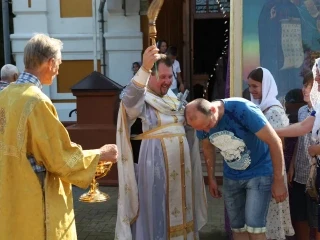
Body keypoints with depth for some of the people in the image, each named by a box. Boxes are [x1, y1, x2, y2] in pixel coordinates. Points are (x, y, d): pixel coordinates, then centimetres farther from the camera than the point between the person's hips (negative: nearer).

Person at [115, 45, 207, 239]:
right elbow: (129, 100, -35)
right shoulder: (140, 99, -10)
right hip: (153, 166, -7)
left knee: (179, 208, 15)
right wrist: (144, 68, -48)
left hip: (180, 165, 7)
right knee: (156, 211, 1)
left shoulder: (172, 98, 13)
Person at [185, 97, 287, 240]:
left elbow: (275, 142, -23)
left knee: (254, 228, -12)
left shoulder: (243, 110, -31)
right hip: (231, 176, 5)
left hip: (259, 172, -5)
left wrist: (278, 180, -17)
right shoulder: (201, 120, -13)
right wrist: (211, 178, 10)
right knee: (238, 228, 9)